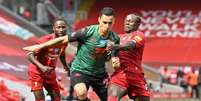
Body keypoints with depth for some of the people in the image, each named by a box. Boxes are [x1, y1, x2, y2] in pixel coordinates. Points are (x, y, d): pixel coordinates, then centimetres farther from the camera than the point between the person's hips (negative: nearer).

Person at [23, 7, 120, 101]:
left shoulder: (114, 38, -9)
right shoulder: (88, 32, -20)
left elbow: (114, 59, -3)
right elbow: (63, 39, -13)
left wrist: (116, 63, -29)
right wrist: (40, 46, -8)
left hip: (99, 73, 5)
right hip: (80, 70, -4)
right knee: (81, 93, -35)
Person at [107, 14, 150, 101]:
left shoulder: (139, 35, 6)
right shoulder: (119, 37, 22)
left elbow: (131, 45, -18)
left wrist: (116, 47, -36)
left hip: (136, 75, -2)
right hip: (120, 73, 2)